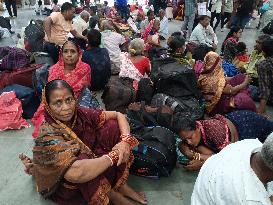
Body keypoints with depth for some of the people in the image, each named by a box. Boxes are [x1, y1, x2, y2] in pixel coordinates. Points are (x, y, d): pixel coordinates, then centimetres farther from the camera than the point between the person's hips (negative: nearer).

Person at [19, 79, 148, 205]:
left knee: (112, 126, -12)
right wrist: (114, 155, -33)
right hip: (68, 187, -5)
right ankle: (110, 194, -7)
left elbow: (118, 115, -9)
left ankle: (119, 184, -4)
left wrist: (126, 140, -29)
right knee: (83, 157, -37)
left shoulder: (80, 114, -16)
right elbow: (76, 173, -45)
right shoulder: (48, 135, -31)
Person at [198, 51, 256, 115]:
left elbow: (224, 79, 7)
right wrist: (245, 83, -4)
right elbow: (232, 91, -20)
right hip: (217, 106, -9)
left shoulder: (204, 75, -7)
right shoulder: (214, 80, -34)